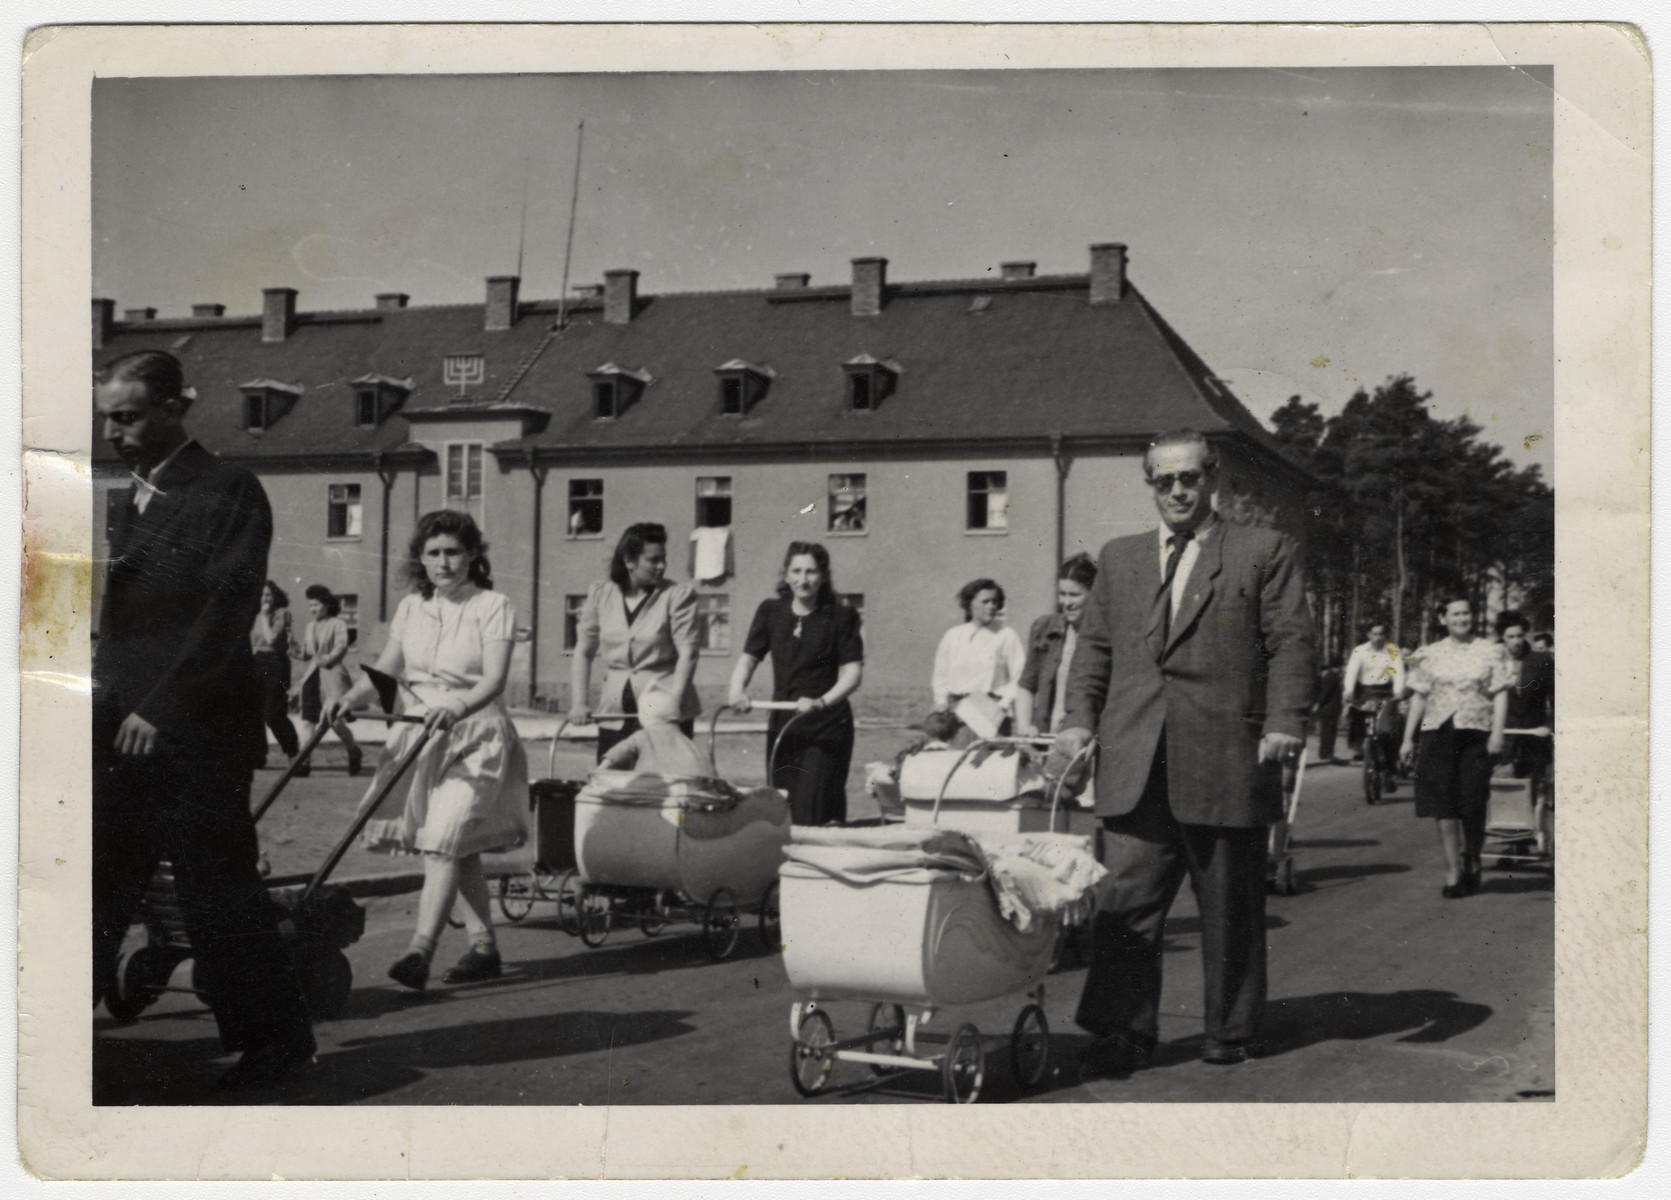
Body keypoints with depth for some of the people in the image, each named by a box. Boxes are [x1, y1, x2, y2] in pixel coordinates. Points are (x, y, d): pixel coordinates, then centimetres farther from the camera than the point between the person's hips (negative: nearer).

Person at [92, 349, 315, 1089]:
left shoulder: (229, 494, -6)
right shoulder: (125, 501, 17)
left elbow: (229, 608, -15)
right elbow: (119, 616, 16)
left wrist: (160, 706, -20)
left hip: (196, 731, -7)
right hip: (123, 730, 7)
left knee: (217, 891, -2)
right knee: (100, 888, 8)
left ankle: (276, 1039, 12)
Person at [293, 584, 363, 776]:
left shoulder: (338, 624, -2)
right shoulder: (310, 627, 17)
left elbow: (341, 646, -14)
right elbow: (306, 653, 17)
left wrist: (329, 658, -32)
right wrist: (297, 650, -4)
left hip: (332, 676, -6)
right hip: (313, 676, 6)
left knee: (335, 721, -9)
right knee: (307, 719, -2)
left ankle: (354, 751, 16)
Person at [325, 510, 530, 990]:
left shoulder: (493, 607, -6)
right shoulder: (411, 608, 10)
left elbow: (494, 679, -17)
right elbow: (385, 670, 9)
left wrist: (458, 707, -35)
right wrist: (349, 698, -9)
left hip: (475, 737, -6)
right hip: (421, 733, 6)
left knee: (444, 840, -17)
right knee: (460, 849, 10)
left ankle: (420, 950, -25)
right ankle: (484, 947, 18)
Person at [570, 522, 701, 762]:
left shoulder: (678, 596, -1)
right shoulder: (600, 594, 8)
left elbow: (687, 653, -7)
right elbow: (583, 652, 13)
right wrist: (579, 702, 3)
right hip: (615, 713, 3)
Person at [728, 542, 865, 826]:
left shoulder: (841, 617, -2)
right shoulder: (771, 611, 9)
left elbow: (853, 672, -7)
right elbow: (748, 658, 10)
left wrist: (821, 702, -23)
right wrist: (737, 690, -10)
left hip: (827, 727, -4)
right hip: (782, 723, 4)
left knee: (813, 815, -11)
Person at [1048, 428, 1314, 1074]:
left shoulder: (1265, 551, 7)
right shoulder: (1119, 558, 19)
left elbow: (1291, 644, 0)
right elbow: (1095, 647, 18)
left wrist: (1284, 723, -11)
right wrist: (1081, 719, 5)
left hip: (1227, 760, -3)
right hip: (1135, 765, 3)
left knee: (1230, 908, 6)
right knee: (1126, 904, -2)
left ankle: (1229, 1030, 18)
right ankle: (1125, 1032, 3)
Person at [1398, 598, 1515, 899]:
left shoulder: (1491, 652, 7)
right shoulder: (1429, 654, 12)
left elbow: (1501, 694, 3)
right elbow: (1419, 697, 13)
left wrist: (1497, 733, -9)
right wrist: (1408, 738, 9)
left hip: (1476, 732, -1)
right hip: (1438, 731, 1)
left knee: (1472, 805, -3)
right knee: (1443, 804, -5)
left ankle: (1472, 862, 20)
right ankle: (1452, 871, -1)